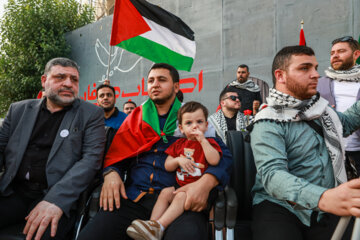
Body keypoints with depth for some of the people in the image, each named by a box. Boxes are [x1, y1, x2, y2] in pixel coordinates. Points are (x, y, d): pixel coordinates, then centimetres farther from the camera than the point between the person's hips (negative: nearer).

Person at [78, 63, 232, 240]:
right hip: (134, 198, 3)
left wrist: (205, 183, -19)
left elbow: (223, 154, 2)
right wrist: (110, 173, -6)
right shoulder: (135, 118, 19)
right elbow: (115, 154, 18)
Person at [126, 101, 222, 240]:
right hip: (180, 185, 5)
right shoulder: (179, 144, 14)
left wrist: (202, 140, -17)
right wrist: (178, 160, -8)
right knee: (165, 192, -18)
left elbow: (214, 161, -17)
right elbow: (167, 167, 13)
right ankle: (152, 222, -22)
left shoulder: (209, 142, 4)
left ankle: (159, 226, -34)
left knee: (182, 196, -28)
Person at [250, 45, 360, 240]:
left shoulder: (321, 108, 12)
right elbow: (272, 174, -26)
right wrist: (323, 198, -41)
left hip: (327, 210, 7)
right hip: (279, 207, -6)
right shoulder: (268, 125, -11)